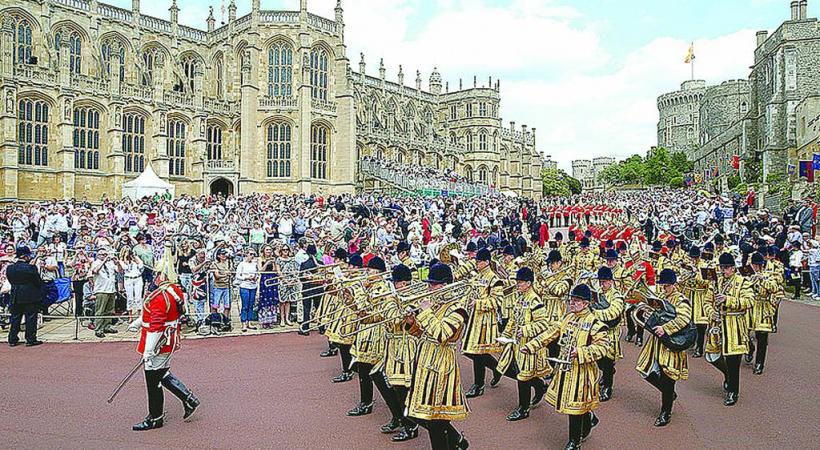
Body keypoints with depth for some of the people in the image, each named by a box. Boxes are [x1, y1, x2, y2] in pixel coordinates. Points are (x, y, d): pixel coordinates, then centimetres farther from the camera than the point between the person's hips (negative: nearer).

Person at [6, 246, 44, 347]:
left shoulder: (9, 268, 1)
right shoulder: (30, 268, -16)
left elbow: (11, 282, 8)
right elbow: (38, 282, -11)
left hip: (15, 298, 5)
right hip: (31, 297, -5)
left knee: (15, 318, 14)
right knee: (31, 318, 2)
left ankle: (12, 340, 19)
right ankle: (31, 340, 5)